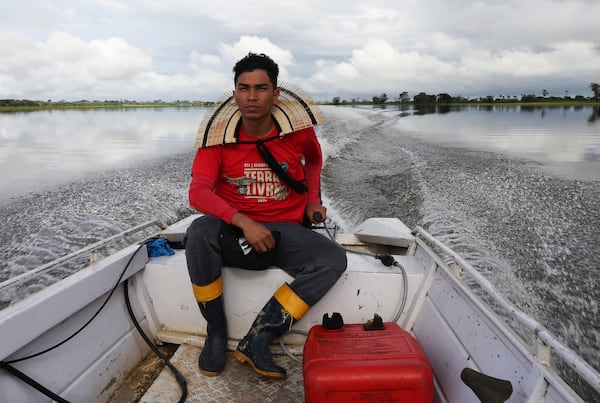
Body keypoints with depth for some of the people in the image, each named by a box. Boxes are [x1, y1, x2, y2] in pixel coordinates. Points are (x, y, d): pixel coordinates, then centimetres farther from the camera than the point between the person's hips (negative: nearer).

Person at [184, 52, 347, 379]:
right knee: (200, 230, -32)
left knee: (334, 259, -24)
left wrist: (313, 200, 8)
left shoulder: (298, 130, -2)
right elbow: (198, 193, -16)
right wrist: (242, 221, -30)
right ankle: (216, 334, -12)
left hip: (285, 231, 1)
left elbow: (313, 158, 21)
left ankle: (257, 339, -21)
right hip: (235, 232, -1)